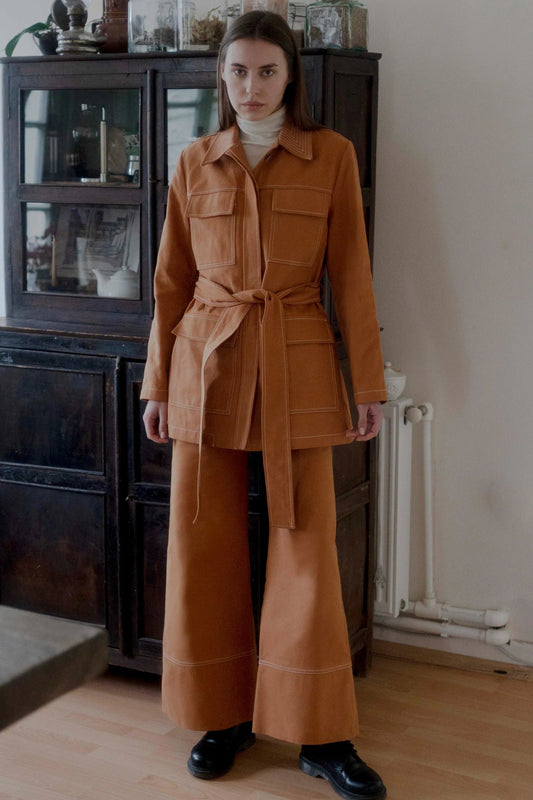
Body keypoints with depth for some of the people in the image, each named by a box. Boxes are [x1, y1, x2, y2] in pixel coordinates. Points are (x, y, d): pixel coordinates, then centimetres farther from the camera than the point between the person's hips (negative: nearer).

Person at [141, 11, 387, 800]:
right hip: (207, 365, 2)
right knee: (203, 542, 4)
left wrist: (369, 382, -2)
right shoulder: (196, 162, 6)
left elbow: (351, 274, 1)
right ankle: (223, 714, 21)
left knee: (307, 544, -1)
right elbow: (173, 281, 9)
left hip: (298, 366, -2)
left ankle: (321, 734, 11)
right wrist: (158, 384, 7)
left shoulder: (331, 155, 1)